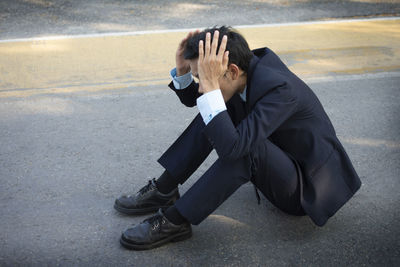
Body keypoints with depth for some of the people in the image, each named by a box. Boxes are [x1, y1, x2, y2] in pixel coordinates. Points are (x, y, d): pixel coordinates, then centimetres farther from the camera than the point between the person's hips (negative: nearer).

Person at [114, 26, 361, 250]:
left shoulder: (279, 88, -32)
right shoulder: (250, 68, -8)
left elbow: (232, 147, -42)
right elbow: (192, 99, 7)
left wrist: (210, 85, -41)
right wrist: (182, 69, -13)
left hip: (308, 189, -8)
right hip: (276, 165, 8)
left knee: (243, 145, -35)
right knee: (214, 114, -6)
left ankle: (175, 221, -23)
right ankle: (164, 190, -4)